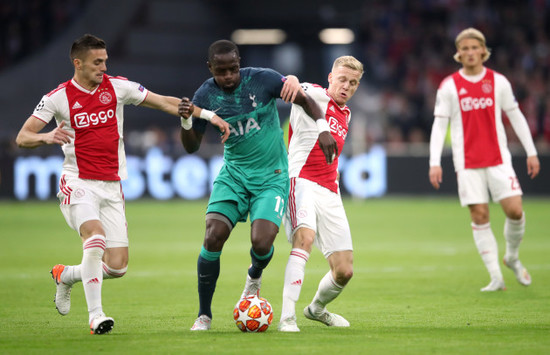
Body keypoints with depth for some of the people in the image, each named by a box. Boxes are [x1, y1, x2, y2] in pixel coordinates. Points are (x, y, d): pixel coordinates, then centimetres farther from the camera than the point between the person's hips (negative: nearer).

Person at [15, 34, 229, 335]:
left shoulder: (117, 87, 4)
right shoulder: (59, 97, -4)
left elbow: (165, 103, 7)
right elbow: (22, 137, -7)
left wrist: (207, 115, 0)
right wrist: (46, 137, -29)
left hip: (112, 186, 4)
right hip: (78, 183, -4)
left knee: (117, 266, -3)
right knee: (96, 237, -31)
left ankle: (65, 276, 27)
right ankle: (95, 315, -20)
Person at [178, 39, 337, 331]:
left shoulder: (262, 79, -12)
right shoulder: (205, 95, -5)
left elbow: (304, 99, -1)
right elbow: (191, 146, 3)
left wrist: (323, 129, -14)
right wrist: (186, 122, -17)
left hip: (272, 176, -2)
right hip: (233, 173, 2)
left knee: (261, 243, -19)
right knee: (213, 237, -17)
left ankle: (255, 275, 22)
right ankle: (204, 315, -2)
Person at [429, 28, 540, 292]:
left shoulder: (498, 81, 4)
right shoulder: (449, 86, 0)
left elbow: (516, 117, 10)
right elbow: (439, 125, -1)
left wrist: (531, 152, 8)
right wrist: (435, 163, -8)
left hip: (498, 158, 1)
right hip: (468, 163, -1)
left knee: (515, 210, -10)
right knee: (479, 217, -4)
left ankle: (512, 258, 18)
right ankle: (496, 277, 1)